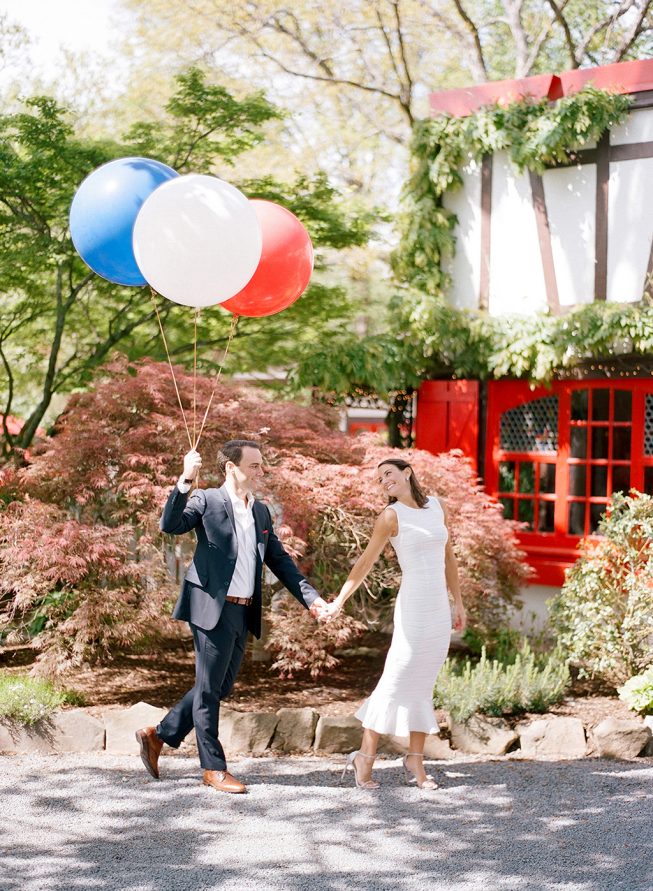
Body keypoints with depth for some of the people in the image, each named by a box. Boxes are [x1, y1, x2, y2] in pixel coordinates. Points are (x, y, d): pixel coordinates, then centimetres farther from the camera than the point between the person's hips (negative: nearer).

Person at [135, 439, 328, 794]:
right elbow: (171, 525, -23)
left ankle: (158, 735, 26)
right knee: (209, 688, 2)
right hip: (213, 609, -8)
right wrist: (185, 481, -35)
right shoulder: (206, 501, -6)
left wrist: (310, 597, 9)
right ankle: (213, 768, 12)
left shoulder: (261, 512, 14)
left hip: (243, 614, 8)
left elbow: (280, 561, 17)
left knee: (220, 688, 14)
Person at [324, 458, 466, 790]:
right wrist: (338, 602, -13)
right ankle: (365, 757, 3)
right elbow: (365, 563, -6)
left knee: (422, 686, 7)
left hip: (439, 610, 5)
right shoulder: (390, 516, -6)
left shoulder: (437, 506, 10)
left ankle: (415, 761, 12)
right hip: (413, 609, -5)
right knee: (396, 681, -6)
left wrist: (458, 603, 16)